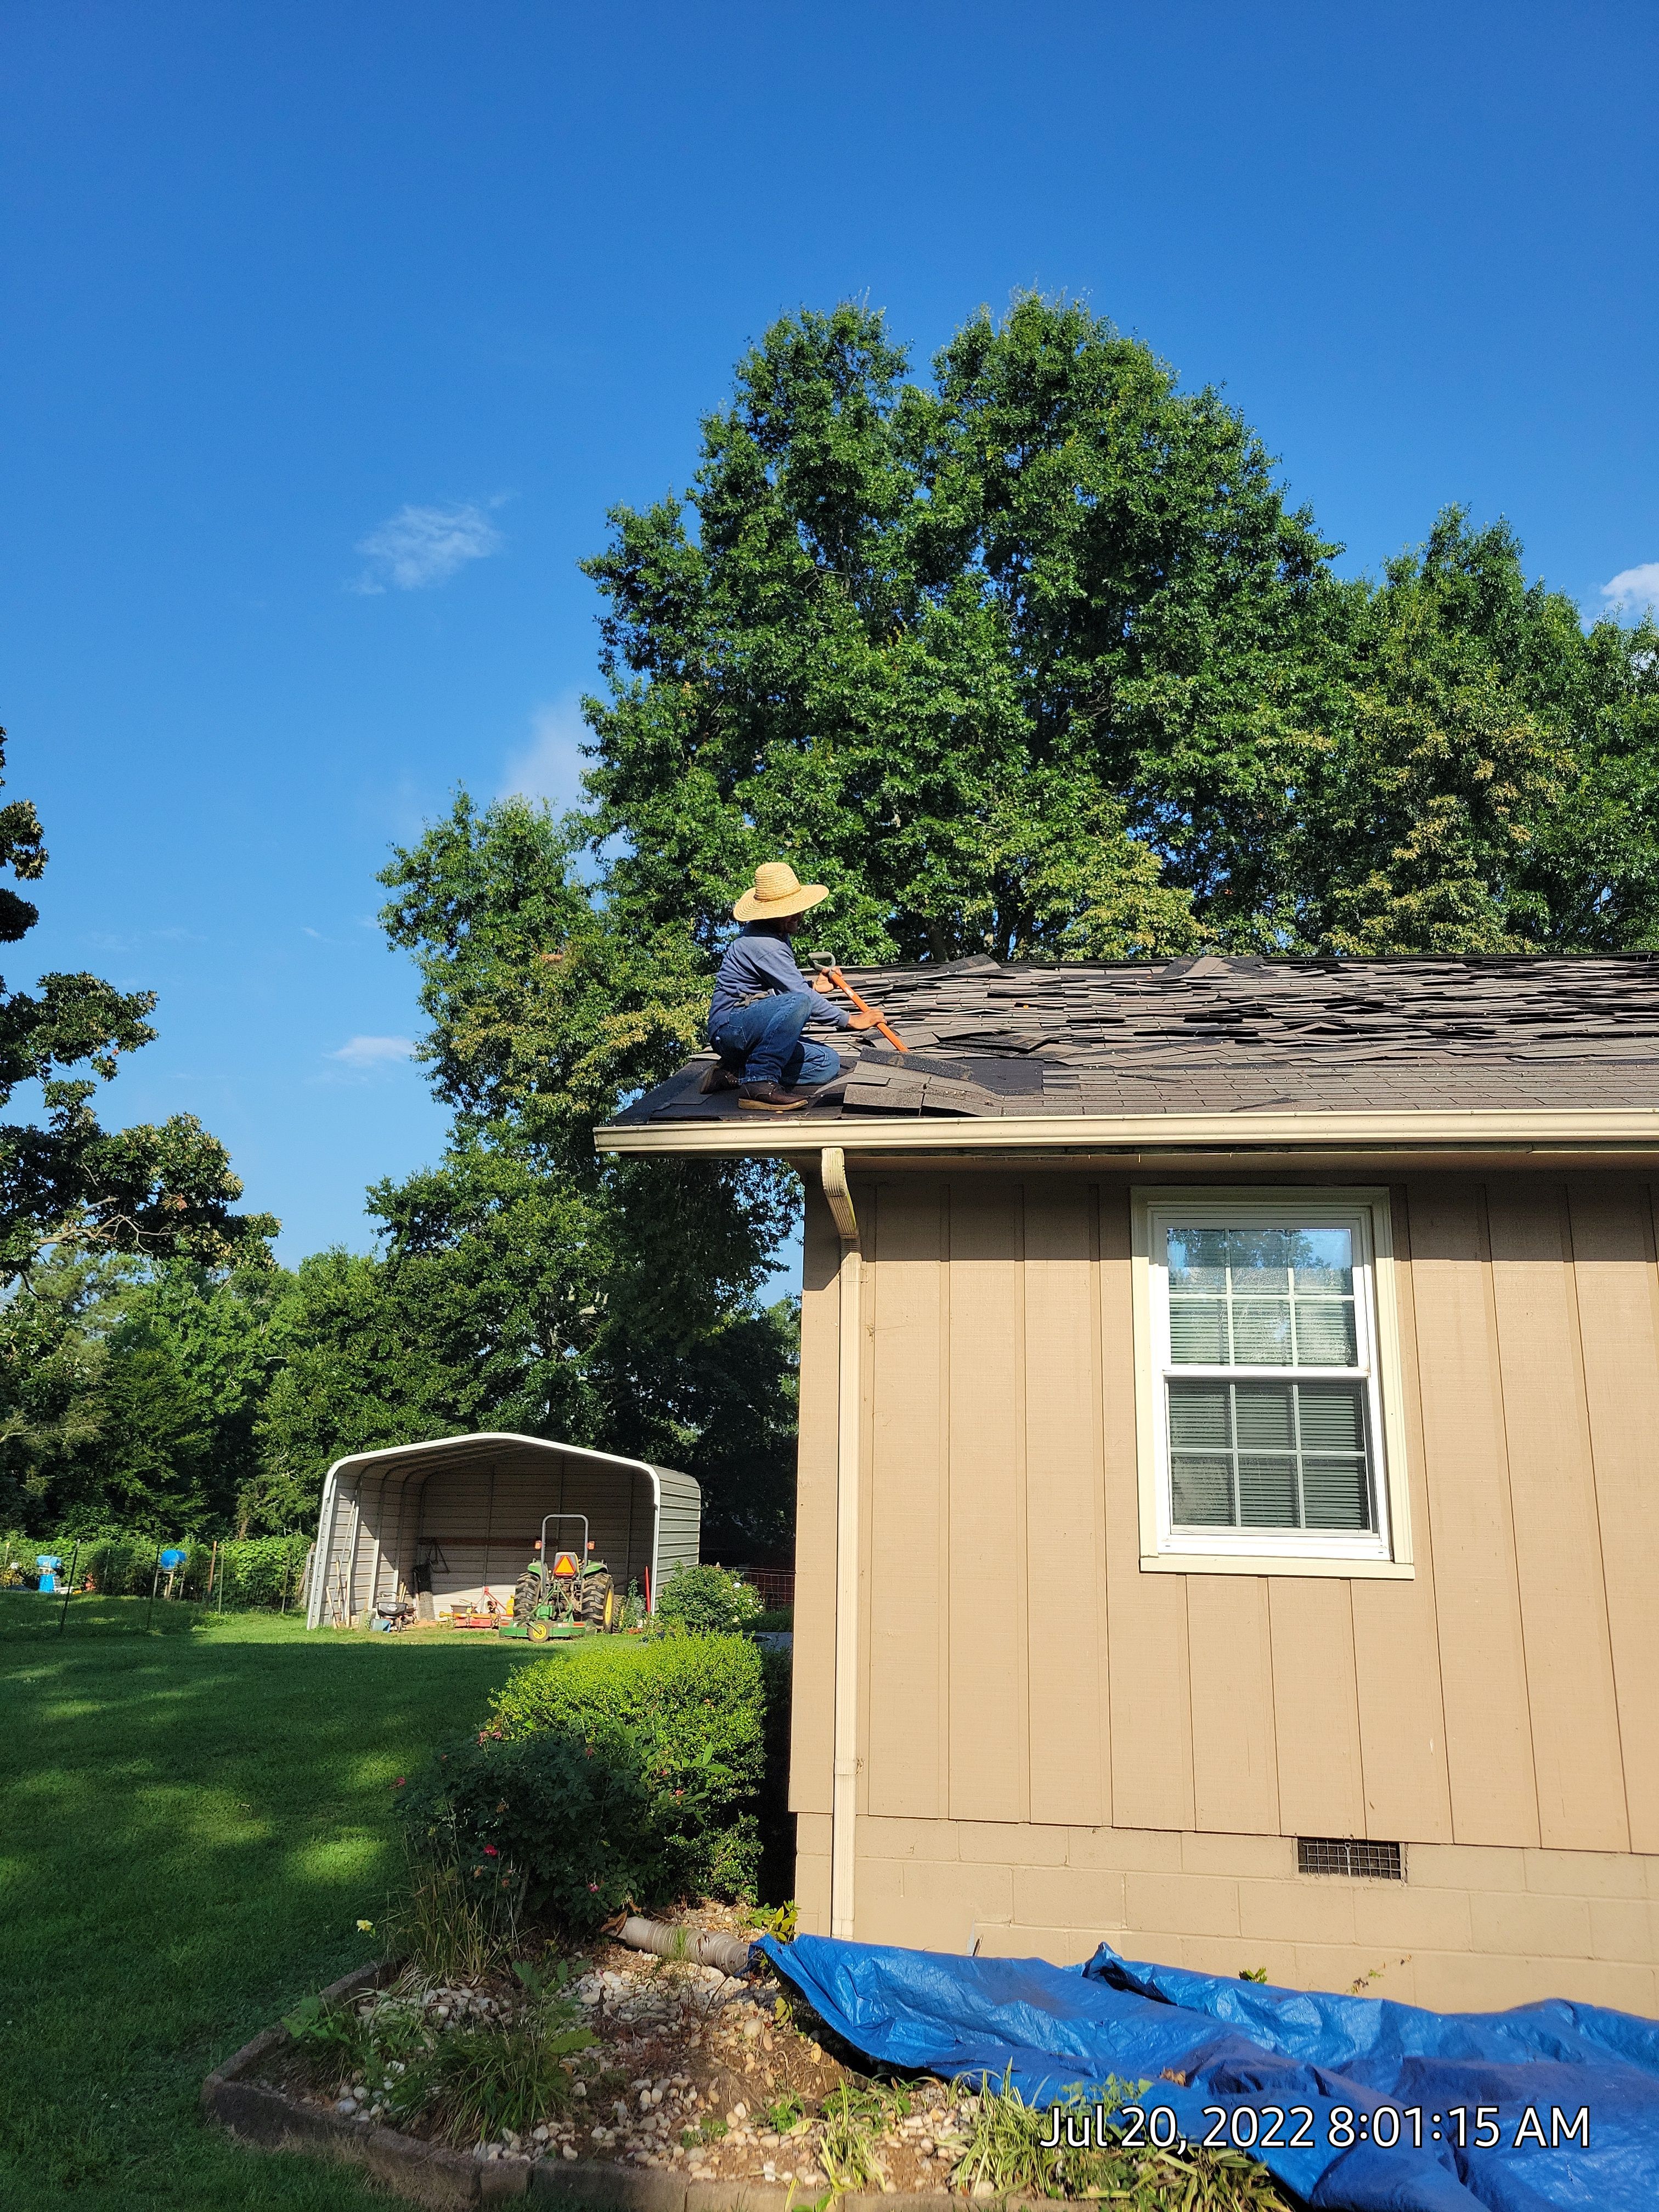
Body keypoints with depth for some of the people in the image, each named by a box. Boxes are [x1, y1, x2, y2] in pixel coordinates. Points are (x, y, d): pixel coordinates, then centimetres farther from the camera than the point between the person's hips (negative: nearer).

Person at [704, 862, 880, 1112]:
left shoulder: (776, 936, 13)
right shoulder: (762, 944, -18)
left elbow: (783, 987, 27)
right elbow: (798, 996, -19)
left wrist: (813, 987, 10)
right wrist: (850, 1020, -13)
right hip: (731, 1026, -10)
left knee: (828, 1064, -3)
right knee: (798, 1001, -34)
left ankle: (736, 1073, 1)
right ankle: (760, 1083, -29)